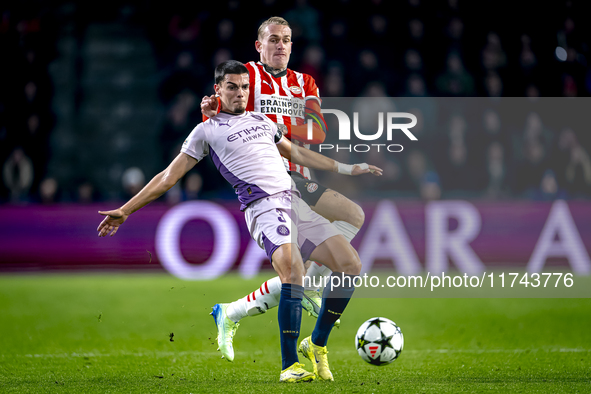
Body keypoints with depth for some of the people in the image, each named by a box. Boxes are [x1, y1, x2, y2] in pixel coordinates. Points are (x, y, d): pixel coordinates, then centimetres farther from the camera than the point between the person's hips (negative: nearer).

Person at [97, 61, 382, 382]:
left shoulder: (261, 121, 26)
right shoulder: (207, 130, 10)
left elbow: (298, 154, 37)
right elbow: (170, 175, 10)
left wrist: (348, 168, 37)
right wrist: (124, 211, 5)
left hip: (294, 200, 6)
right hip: (263, 207, -6)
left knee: (350, 265, -6)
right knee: (293, 272, -31)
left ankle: (316, 344, 11)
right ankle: (289, 365, -24)